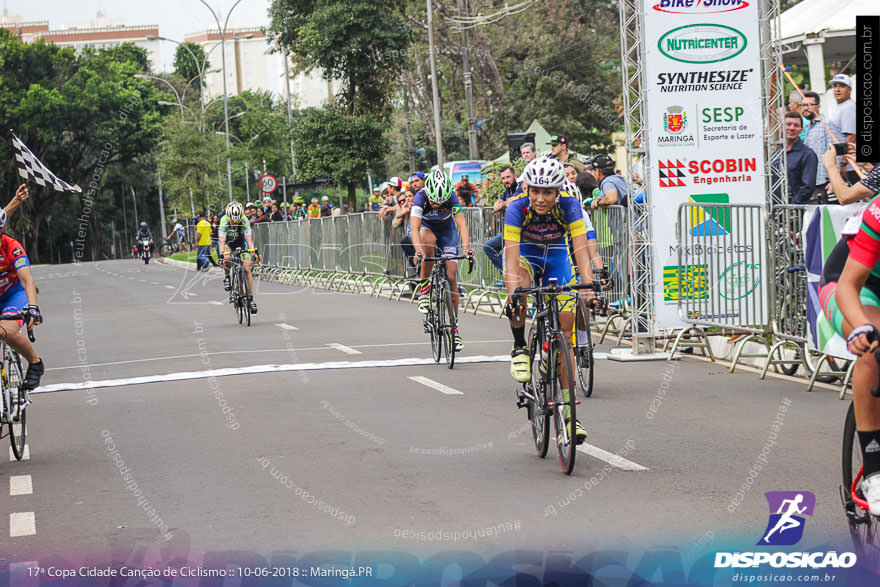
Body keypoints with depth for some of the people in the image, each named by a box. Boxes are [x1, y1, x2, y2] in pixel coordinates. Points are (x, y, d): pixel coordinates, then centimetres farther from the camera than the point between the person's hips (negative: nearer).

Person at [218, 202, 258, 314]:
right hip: (228, 242, 0)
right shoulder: (224, 221, -31)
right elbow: (222, 240, -37)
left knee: (247, 268, -12)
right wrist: (223, 253, -53)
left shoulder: (244, 221, -29)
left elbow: (249, 238, -36)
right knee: (227, 259, -33)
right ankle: (227, 277, -1)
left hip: (241, 243, 0)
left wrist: (253, 250, -53)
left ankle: (251, 298, -8)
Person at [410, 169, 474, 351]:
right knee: (429, 241, -39)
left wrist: (467, 248, -54)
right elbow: (414, 227, -42)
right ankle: (424, 287, -21)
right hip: (426, 227, -1)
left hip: (447, 229, 1)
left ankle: (455, 326, -1)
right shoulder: (420, 197, -33)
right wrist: (419, 251, -58)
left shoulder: (452, 197, -30)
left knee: (451, 275, -11)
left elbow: (461, 223, -38)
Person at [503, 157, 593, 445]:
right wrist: (512, 294, -51)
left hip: (556, 257, 1)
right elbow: (512, 256, -37)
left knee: (565, 336, -5)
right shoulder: (517, 208, -30)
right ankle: (520, 348, -13)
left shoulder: (569, 205, -28)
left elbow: (581, 250, -36)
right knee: (519, 286, -38)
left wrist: (588, 288, -50)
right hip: (526, 255, -1)